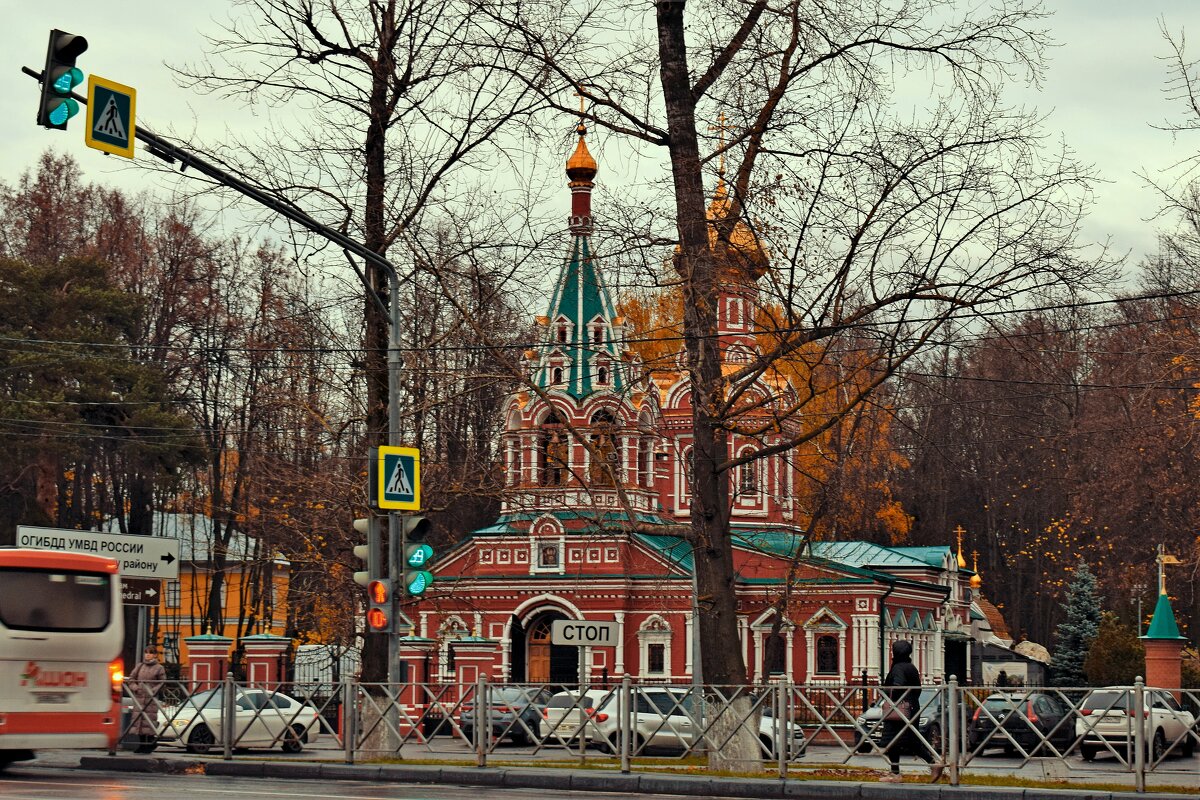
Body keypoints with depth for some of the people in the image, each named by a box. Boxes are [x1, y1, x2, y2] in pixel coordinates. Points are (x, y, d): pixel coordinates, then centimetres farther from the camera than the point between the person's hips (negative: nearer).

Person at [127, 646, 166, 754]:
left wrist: (154, 690, -12)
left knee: (150, 720, -7)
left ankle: (150, 745, -1)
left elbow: (163, 682, 0)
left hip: (151, 698, -4)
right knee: (138, 719, 4)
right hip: (139, 697, 4)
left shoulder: (159, 668, 1)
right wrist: (135, 687, -3)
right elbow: (131, 678, 15)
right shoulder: (139, 666, 12)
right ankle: (141, 744, 13)